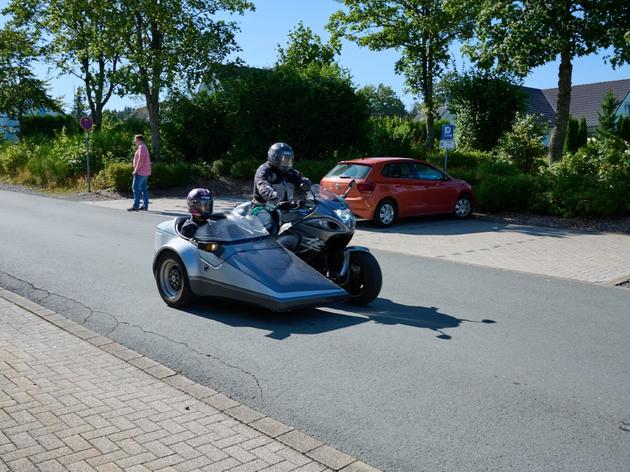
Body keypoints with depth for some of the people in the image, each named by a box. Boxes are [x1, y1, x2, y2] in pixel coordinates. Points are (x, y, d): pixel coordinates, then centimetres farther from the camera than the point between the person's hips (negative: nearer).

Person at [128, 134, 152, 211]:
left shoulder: (141, 147, -13)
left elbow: (140, 160, -20)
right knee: (144, 188, 10)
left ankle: (135, 206, -11)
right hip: (145, 172, 10)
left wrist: (136, 170, -18)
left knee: (136, 188, -10)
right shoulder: (144, 147, 19)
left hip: (140, 172, -10)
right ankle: (145, 205, 11)